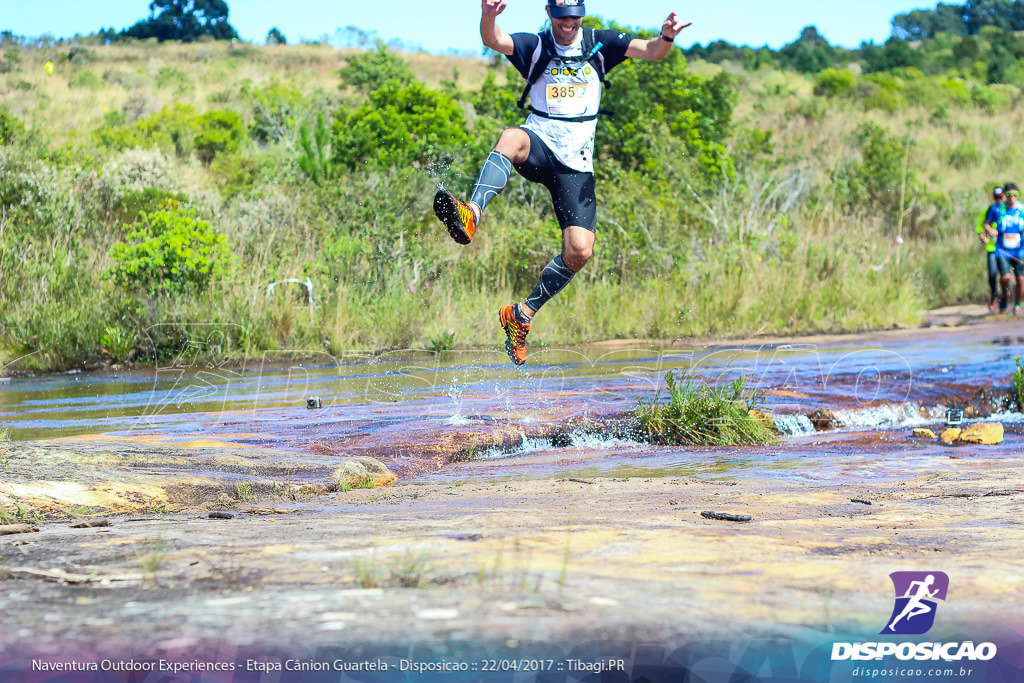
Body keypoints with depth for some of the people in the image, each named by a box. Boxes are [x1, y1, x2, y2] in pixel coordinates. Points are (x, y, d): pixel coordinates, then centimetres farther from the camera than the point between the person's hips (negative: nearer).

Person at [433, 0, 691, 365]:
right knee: (512, 138, -40)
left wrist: (666, 37, -26)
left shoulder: (598, 45, 7)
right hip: (539, 149, -2)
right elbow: (493, 41, -14)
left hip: (575, 164, 2)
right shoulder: (536, 47, 3)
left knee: (579, 252, -12)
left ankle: (521, 314, 6)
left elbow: (650, 52, -2)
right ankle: (471, 215, -57)